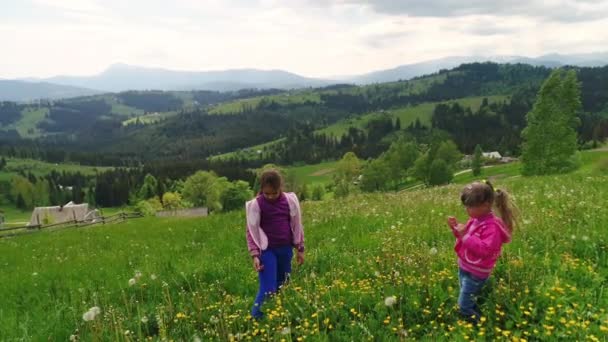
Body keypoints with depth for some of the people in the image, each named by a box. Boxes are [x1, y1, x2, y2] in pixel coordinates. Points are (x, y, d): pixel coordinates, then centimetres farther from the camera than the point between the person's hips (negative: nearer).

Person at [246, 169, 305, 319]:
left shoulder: (290, 200, -2)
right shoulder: (256, 204, -9)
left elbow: (297, 225, 7)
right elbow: (251, 231, -5)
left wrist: (300, 249, 9)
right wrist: (255, 255, -12)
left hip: (286, 249, 4)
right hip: (267, 251, -3)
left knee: (283, 287, 12)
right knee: (268, 289, -8)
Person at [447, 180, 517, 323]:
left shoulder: (492, 227, -25)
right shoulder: (476, 220, 2)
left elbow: (485, 249, -33)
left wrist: (466, 235, -36)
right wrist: (457, 228, -1)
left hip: (475, 274, -9)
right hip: (464, 268, 9)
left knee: (465, 307, 1)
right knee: (469, 302, 22)